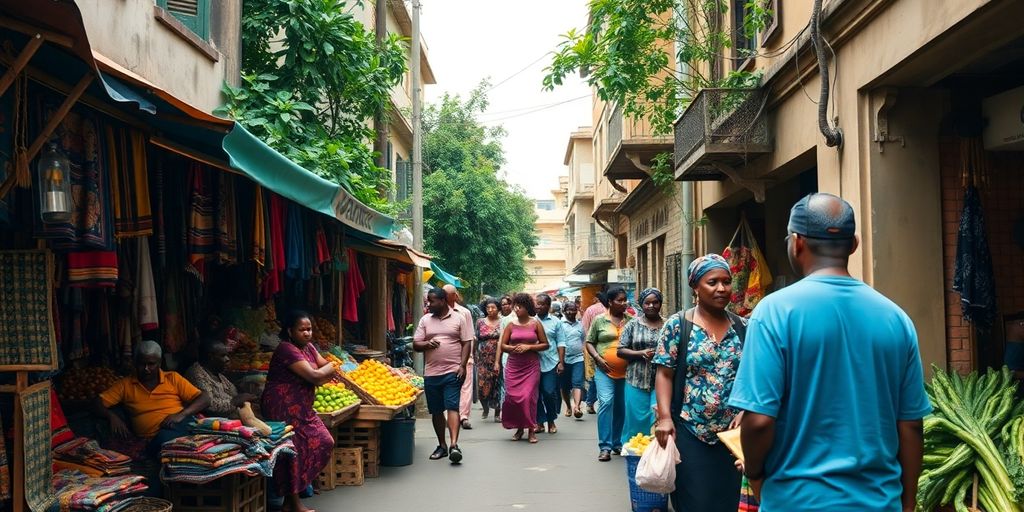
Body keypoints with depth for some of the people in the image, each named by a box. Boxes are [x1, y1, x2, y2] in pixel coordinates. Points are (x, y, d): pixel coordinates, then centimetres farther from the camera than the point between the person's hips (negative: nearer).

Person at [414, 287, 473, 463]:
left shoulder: (459, 318, 3)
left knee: (452, 407, -13)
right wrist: (427, 344, -11)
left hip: (453, 372, -4)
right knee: (436, 411, 9)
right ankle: (442, 446, 21)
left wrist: (462, 366, -10)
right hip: (431, 373, 4)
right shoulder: (425, 320, 12)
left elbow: (467, 343, 0)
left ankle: (454, 445, -19)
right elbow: (415, 345, 11)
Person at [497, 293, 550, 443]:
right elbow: (502, 346, 9)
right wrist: (513, 348, -11)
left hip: (531, 366, -2)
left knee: (528, 396, -10)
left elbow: (545, 344, 2)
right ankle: (519, 428, 16)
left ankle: (531, 429, 4)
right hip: (513, 366, 2)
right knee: (512, 396, -2)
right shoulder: (511, 325, 7)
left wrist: (529, 347, -10)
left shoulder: (536, 324, 2)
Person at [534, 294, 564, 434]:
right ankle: (539, 422, 15)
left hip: (551, 363, -1)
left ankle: (551, 421, 14)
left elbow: (561, 343, 4)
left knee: (550, 393, -4)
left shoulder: (555, 322, 5)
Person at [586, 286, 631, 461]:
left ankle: (618, 443, 26)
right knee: (606, 403, -15)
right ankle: (605, 447, -11)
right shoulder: (599, 320, 2)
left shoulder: (631, 320, 7)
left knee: (621, 407, 10)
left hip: (626, 371, 3)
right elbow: (589, 342, 7)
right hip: (605, 370, -3)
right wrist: (597, 358, -8)